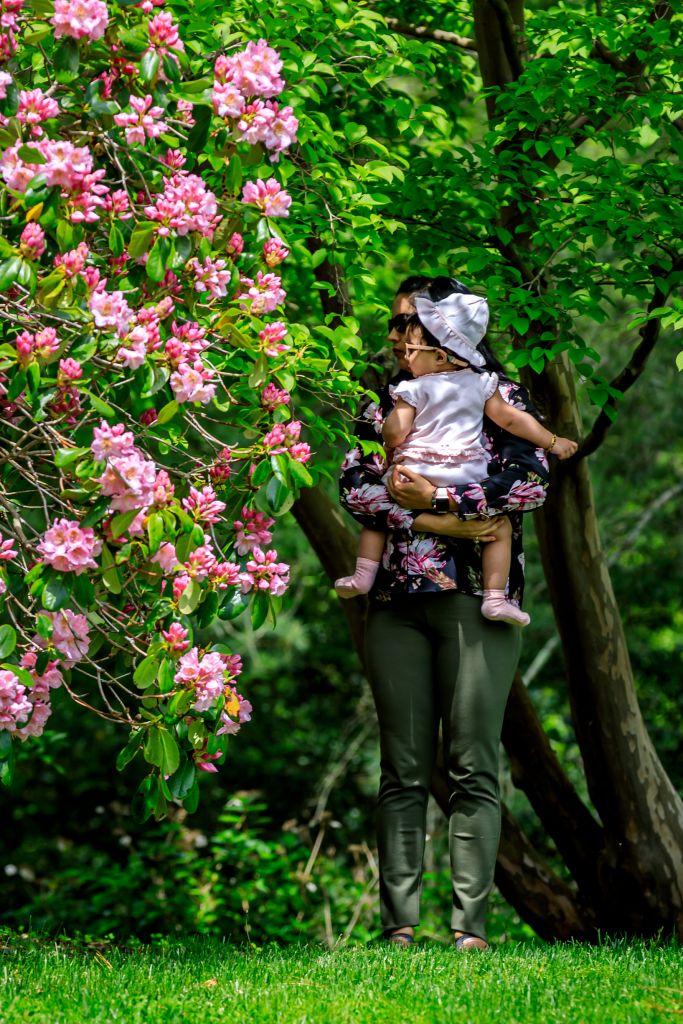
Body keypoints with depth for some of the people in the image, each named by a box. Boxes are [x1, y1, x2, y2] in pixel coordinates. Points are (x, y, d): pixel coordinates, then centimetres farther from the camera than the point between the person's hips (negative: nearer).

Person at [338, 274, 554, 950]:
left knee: (473, 769, -6)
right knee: (403, 771, 1)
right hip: (396, 603, 3)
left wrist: (436, 498, -12)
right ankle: (399, 924, 1)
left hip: (476, 598, -3)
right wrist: (443, 524, -10)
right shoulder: (384, 406, 16)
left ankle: (471, 924, -7)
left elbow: (532, 480, -7)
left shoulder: (499, 397, 7)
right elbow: (354, 487, 1)